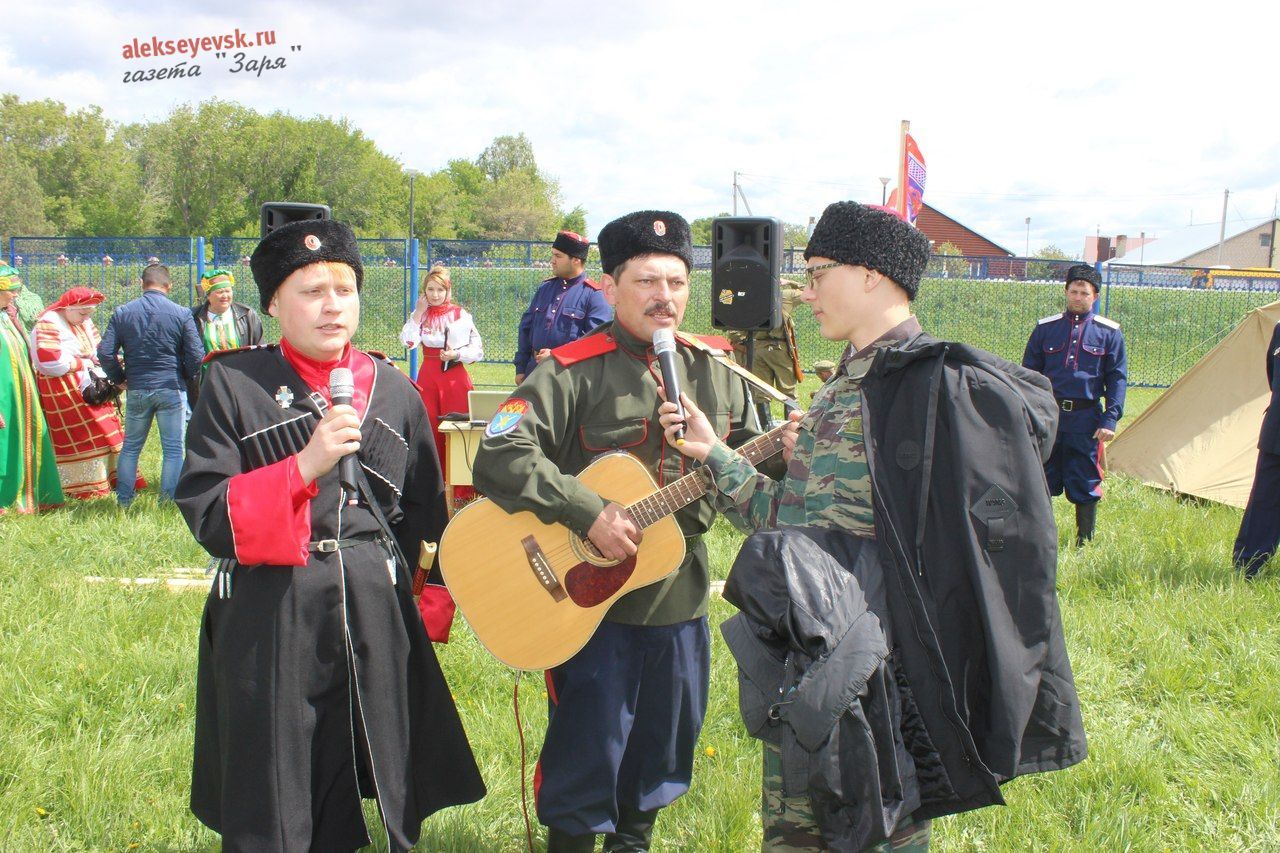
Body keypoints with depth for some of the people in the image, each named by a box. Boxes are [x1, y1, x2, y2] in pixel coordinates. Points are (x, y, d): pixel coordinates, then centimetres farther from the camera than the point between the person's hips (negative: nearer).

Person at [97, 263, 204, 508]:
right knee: (173, 449, 4)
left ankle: (123, 501, 19)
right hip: (172, 390, -3)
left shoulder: (122, 313, 1)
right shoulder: (181, 314, -5)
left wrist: (120, 379, 12)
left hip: (136, 390, 3)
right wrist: (186, 379, 11)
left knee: (130, 446, 15)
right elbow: (196, 356, -7)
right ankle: (168, 503, 4)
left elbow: (105, 353, -2)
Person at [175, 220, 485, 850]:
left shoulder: (393, 391, 8)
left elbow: (424, 515, 17)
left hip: (376, 616, 3)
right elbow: (206, 516, -10)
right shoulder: (233, 384, -2)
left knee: (380, 797, 11)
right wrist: (304, 466, -20)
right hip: (268, 620, -3)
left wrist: (429, 597, 13)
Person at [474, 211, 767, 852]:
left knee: (662, 752, 19)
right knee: (590, 752, 5)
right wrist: (589, 513, -27)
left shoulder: (715, 375, 6)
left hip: (680, 598, 6)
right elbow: (498, 456, -23)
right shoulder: (574, 372, -13)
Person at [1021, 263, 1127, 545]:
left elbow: (1117, 378, 3)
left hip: (1086, 420, -1)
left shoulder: (1109, 332, 3)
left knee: (1086, 488, 4)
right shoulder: (1046, 328, 6)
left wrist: (1110, 419, -7)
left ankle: (1085, 544, 17)